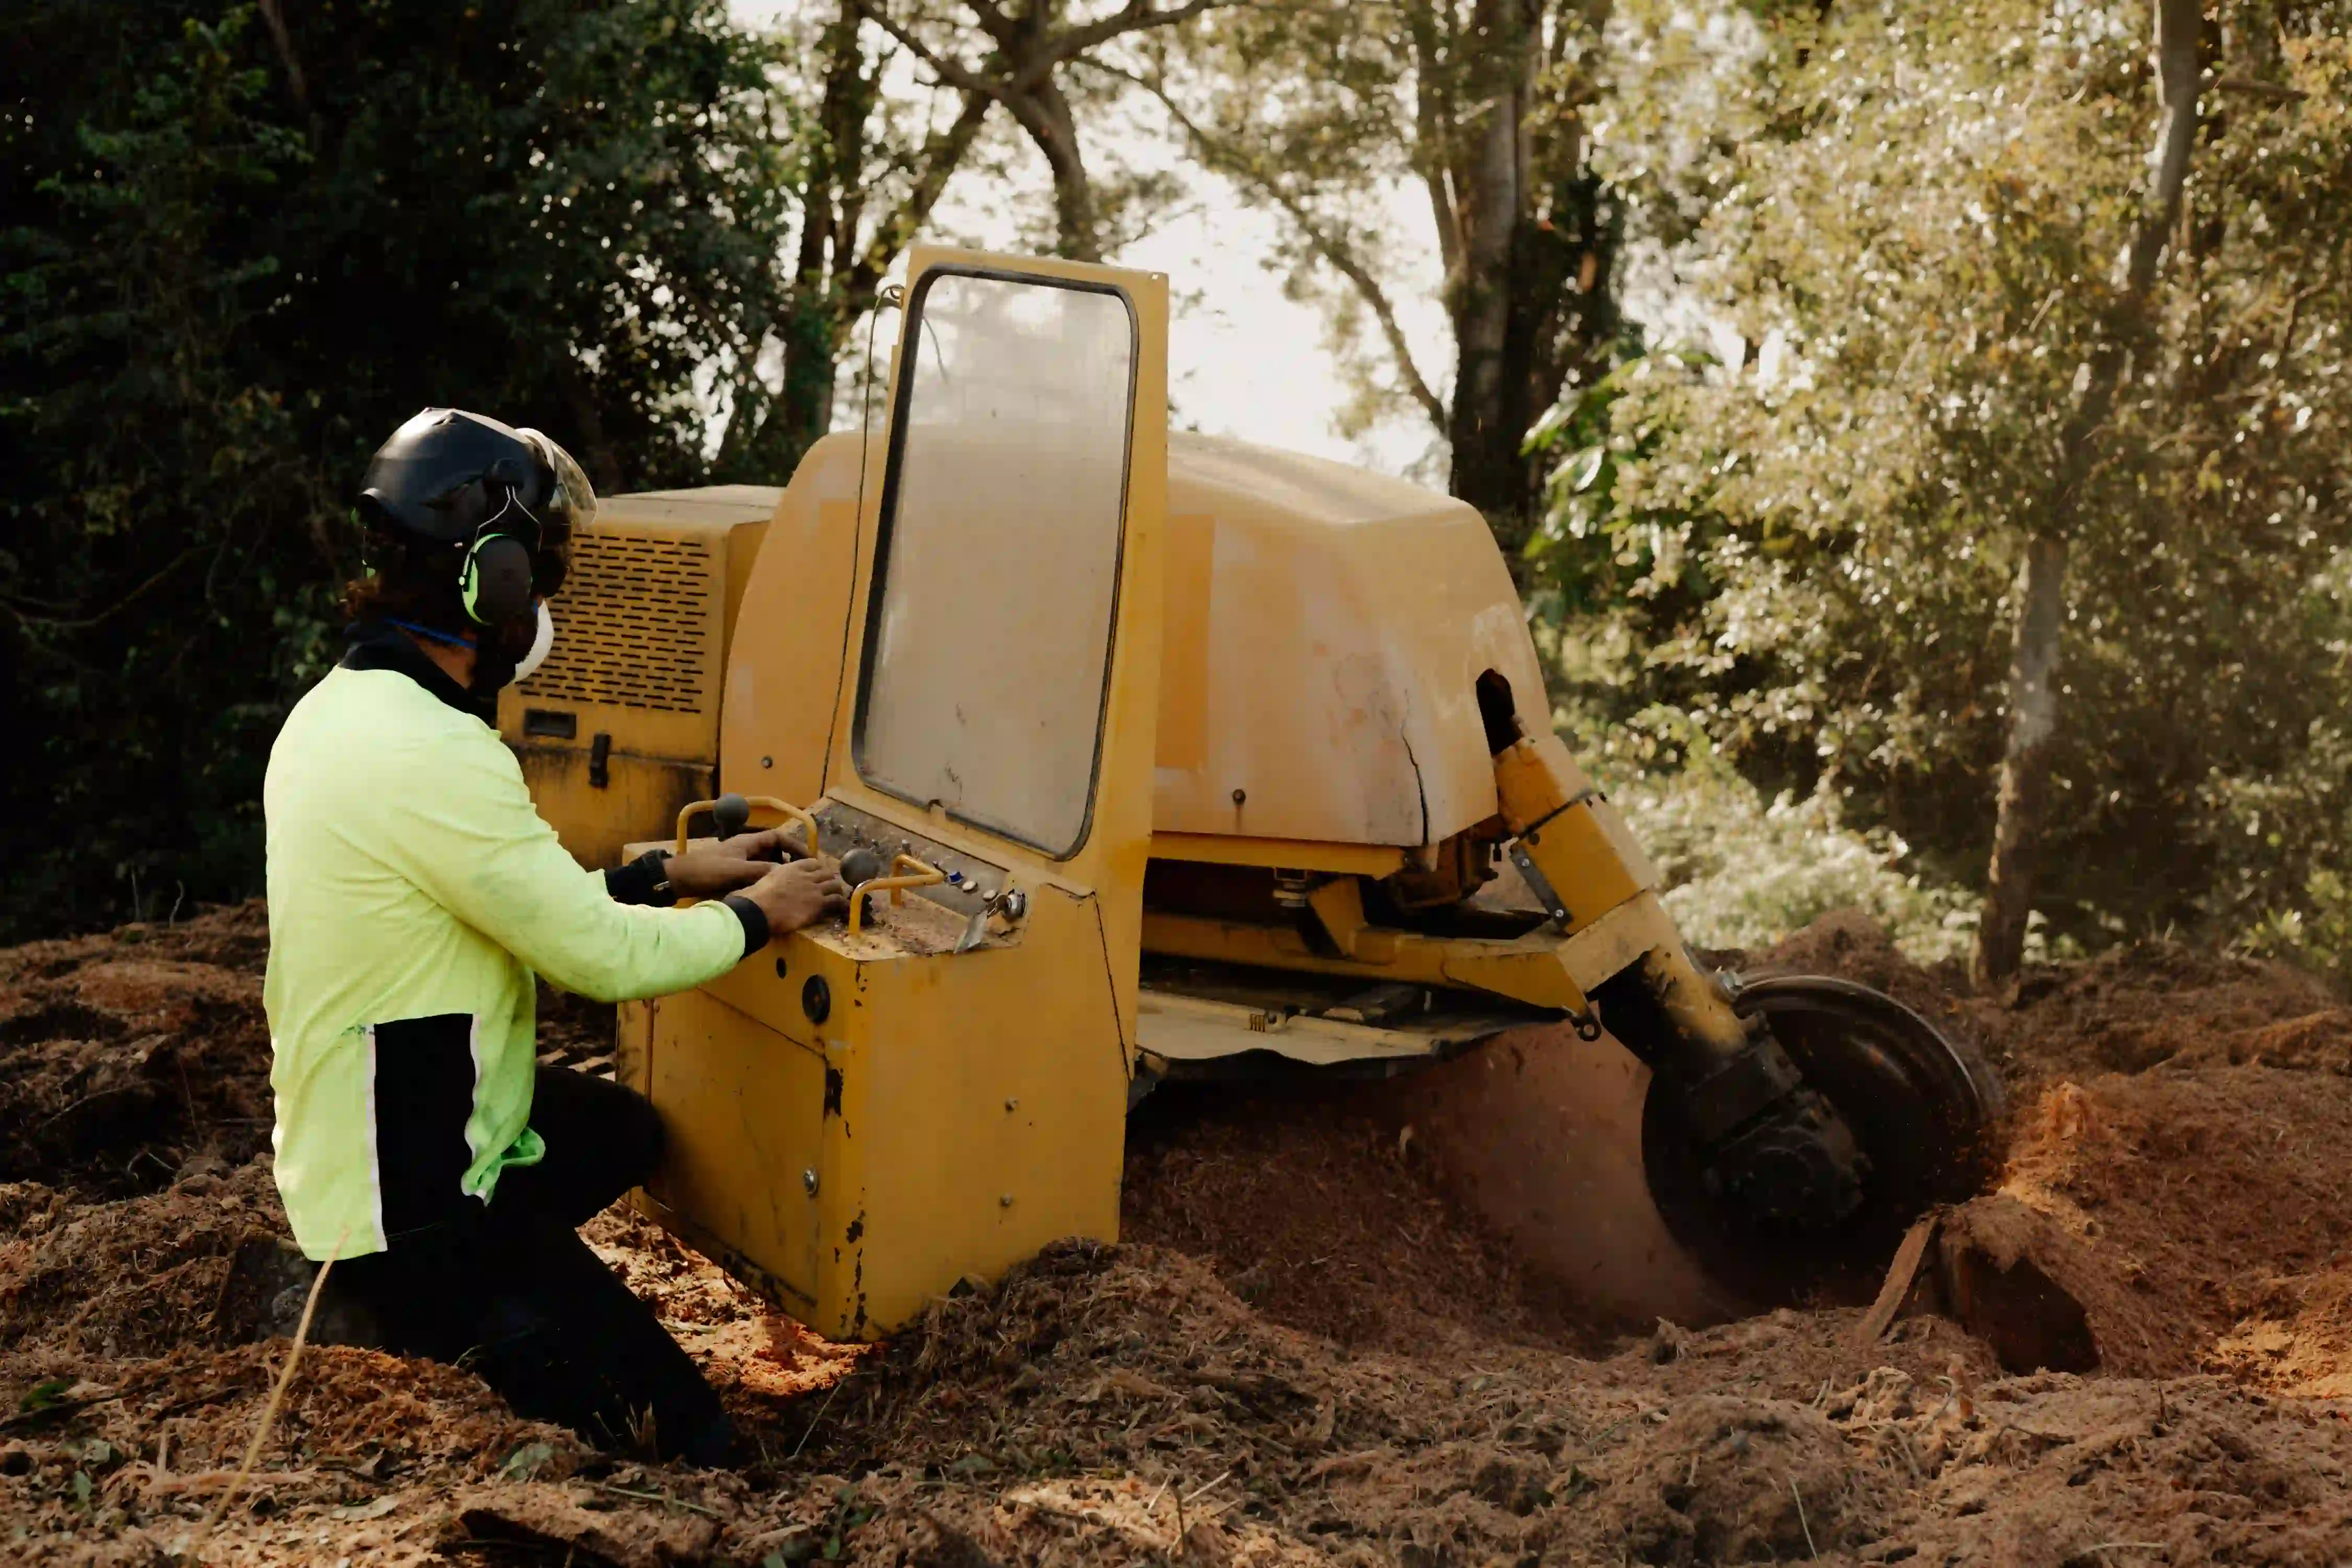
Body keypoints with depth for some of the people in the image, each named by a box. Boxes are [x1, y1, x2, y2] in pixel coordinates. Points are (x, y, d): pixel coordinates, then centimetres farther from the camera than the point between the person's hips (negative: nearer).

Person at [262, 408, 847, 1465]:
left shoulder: (342, 707, 4)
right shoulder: (433, 757, -26)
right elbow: (604, 957, -20)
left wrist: (671, 875, 12)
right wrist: (759, 918, -4)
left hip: (346, 1142, 9)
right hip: (406, 1215, -9)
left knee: (629, 1131, 32)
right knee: (688, 1437, -4)